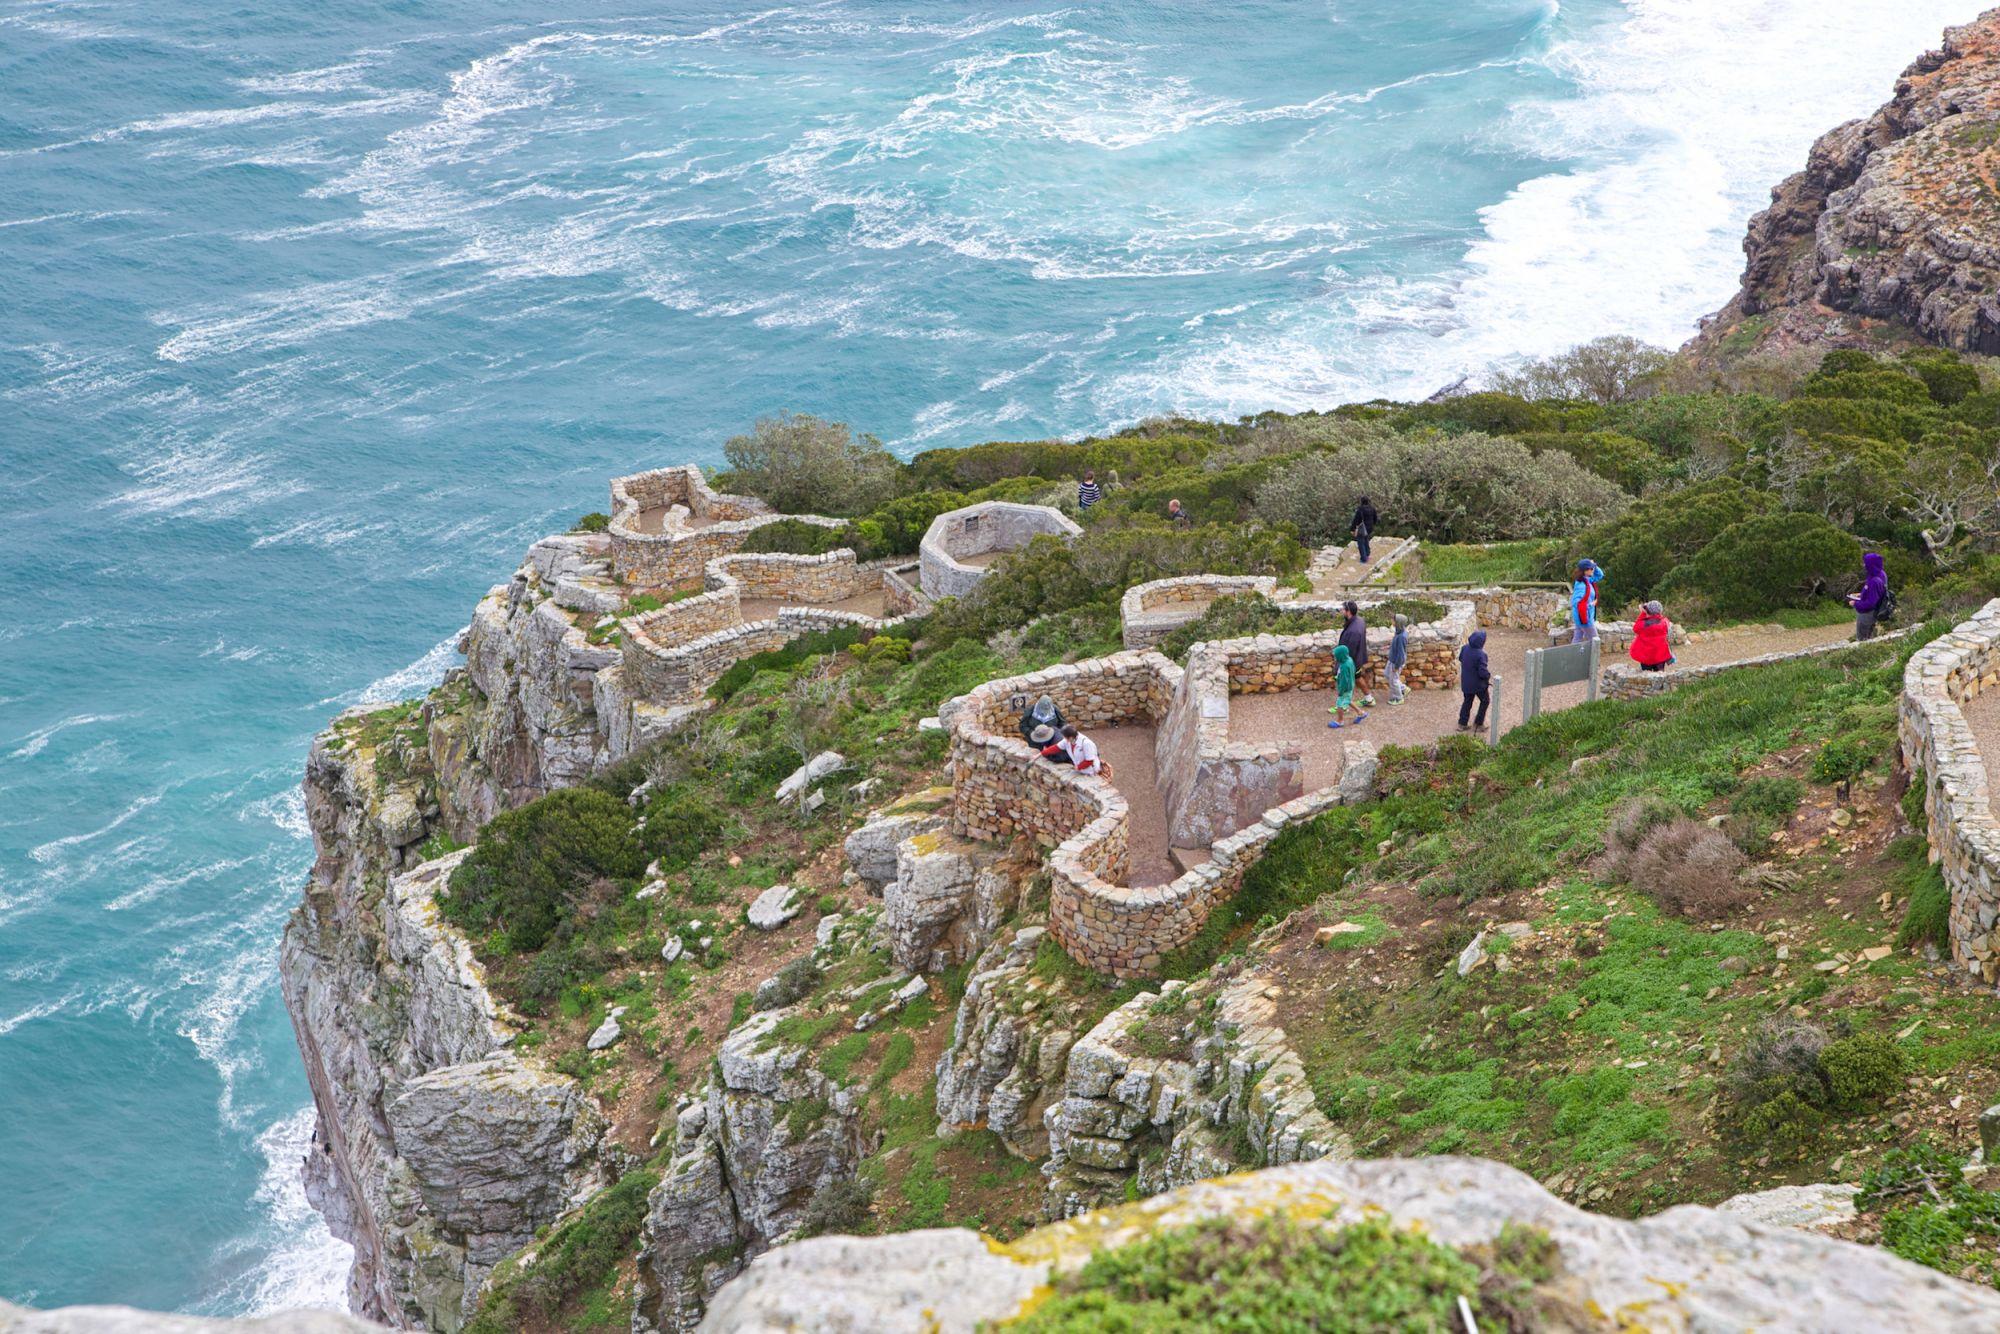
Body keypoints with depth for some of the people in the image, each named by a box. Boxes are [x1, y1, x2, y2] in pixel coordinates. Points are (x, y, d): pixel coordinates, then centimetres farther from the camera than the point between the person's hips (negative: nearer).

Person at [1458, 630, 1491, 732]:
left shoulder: (1465, 648, -10)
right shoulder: (1480, 655, -31)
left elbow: (1460, 658, 10)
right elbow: (1483, 672, -28)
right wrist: (1489, 675, -7)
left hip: (1466, 682, 6)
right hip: (1478, 683, -6)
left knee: (1467, 701, 22)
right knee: (1485, 701, 18)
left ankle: (1462, 723, 29)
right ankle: (1478, 724, 23)